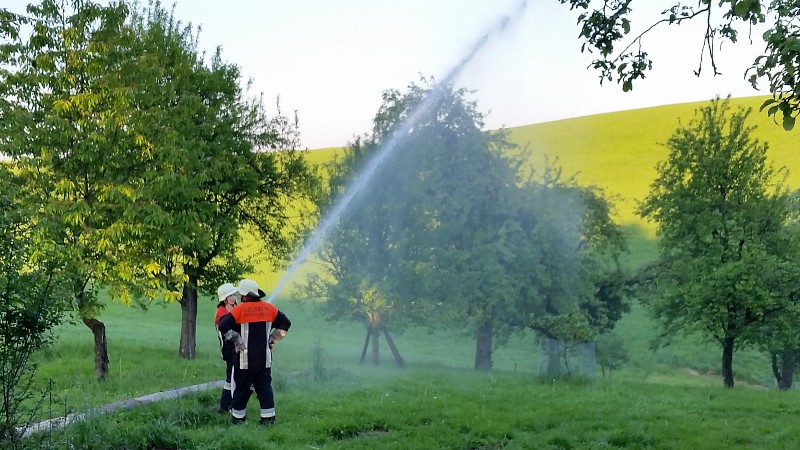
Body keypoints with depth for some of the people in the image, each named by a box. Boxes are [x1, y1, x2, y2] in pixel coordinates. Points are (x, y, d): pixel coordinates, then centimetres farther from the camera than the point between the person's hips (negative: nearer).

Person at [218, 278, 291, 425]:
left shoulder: (239, 309, -11)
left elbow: (223, 326, -18)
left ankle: (237, 417, 16)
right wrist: (272, 339, 13)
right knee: (265, 387, 8)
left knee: (241, 388, 8)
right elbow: (285, 323, 10)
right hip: (264, 359, 3)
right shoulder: (269, 308, 2)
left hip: (245, 359, -3)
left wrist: (236, 339, -6)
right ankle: (268, 418, 5)